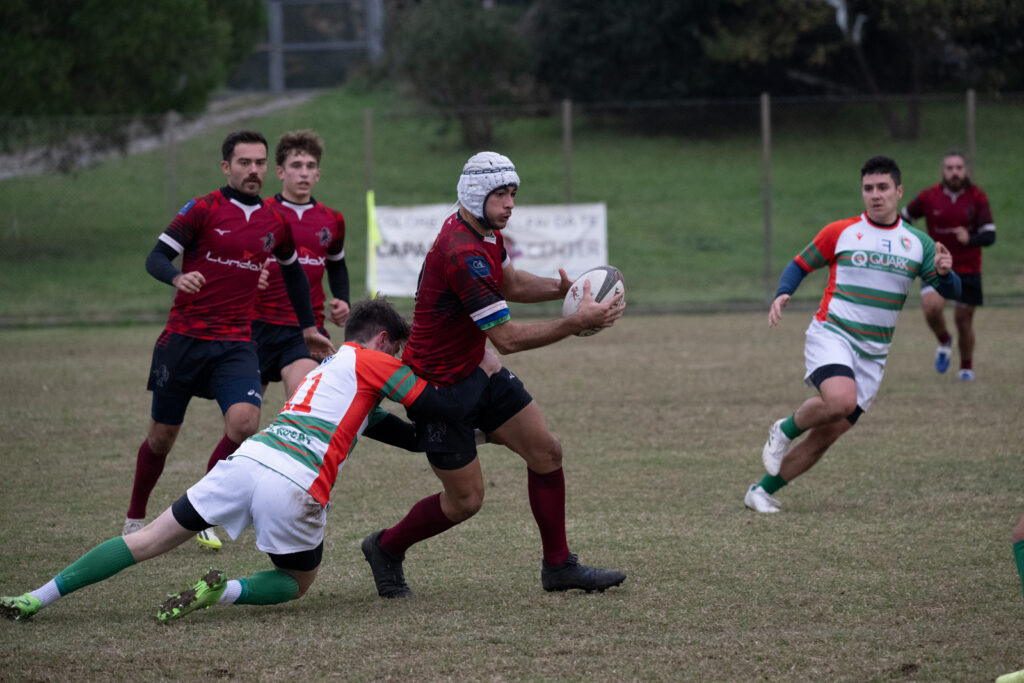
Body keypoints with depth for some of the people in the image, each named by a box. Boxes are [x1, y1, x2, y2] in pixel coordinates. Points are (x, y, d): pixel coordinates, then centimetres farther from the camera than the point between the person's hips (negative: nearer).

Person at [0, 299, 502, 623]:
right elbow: (445, 405, 6)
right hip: (296, 485, -6)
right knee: (296, 583, 19)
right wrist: (482, 371, 24)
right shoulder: (371, 361, 11)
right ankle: (222, 593, -11)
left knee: (150, 541, 9)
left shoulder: (327, 366, 34)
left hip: (249, 459, 6)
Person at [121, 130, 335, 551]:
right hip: (184, 338, -3)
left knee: (244, 421, -21)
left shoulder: (275, 223, 8)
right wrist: (177, 277, -33)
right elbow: (156, 258, -11)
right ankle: (135, 520, 30)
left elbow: (293, 272, 26)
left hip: (236, 343, 3)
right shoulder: (203, 210, -6)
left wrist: (308, 327, 29)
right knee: (162, 436, 7)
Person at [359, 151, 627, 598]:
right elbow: (507, 338, -30)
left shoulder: (487, 233, 0)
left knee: (546, 452, 5)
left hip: (475, 371, 10)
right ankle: (386, 548, 23)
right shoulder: (462, 252, -31)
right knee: (466, 500, -1)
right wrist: (578, 321, -28)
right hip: (438, 386, -10)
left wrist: (566, 288, 1)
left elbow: (511, 284, 19)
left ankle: (558, 566, 16)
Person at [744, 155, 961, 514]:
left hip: (873, 354, 4)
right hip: (831, 335, -4)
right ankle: (785, 430, -4)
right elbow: (800, 264, 10)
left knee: (828, 434, -1)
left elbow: (950, 291, 7)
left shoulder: (917, 243, 8)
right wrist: (781, 294, -10)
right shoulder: (840, 232, 0)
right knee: (841, 400, -33)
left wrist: (943, 272, -17)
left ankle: (762, 491, 14)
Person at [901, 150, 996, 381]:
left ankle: (967, 367, 28)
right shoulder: (928, 198, -6)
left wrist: (970, 239, -33)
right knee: (932, 307, -25)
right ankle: (944, 342, 8)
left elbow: (989, 235, -13)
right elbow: (904, 217, 12)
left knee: (963, 319, 4)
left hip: (968, 269, 0)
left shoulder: (977, 198, -7)